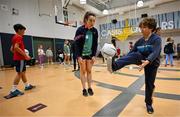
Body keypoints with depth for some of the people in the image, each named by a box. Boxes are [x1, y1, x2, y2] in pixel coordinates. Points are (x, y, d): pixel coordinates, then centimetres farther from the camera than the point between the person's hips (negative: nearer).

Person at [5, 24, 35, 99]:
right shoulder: (19, 37, -12)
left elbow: (12, 49, 20)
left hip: (17, 57, 10)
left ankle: (27, 85, 27)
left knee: (23, 72, 15)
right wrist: (25, 55, -23)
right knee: (19, 73, -6)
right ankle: (13, 91, -2)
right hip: (20, 58, -10)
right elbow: (16, 47, -26)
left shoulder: (14, 37, 18)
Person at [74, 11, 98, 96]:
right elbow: (76, 44, -14)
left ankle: (90, 88, 20)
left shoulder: (95, 31, -4)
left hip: (90, 54, 3)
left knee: (89, 71, 8)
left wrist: (94, 55, -6)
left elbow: (95, 44, 1)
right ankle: (84, 89, 15)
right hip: (81, 54, -3)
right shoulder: (80, 30, -15)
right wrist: (79, 56, -19)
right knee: (83, 71, 4)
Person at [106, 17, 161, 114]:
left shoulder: (157, 39, -17)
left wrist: (147, 61, -53)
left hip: (152, 63, -2)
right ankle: (114, 66, -50)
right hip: (142, 59, 3)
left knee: (149, 84, 3)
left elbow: (155, 52, -34)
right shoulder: (140, 41, -3)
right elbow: (131, 52, -3)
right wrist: (123, 61, -12)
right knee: (134, 55, -30)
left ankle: (148, 103, 26)